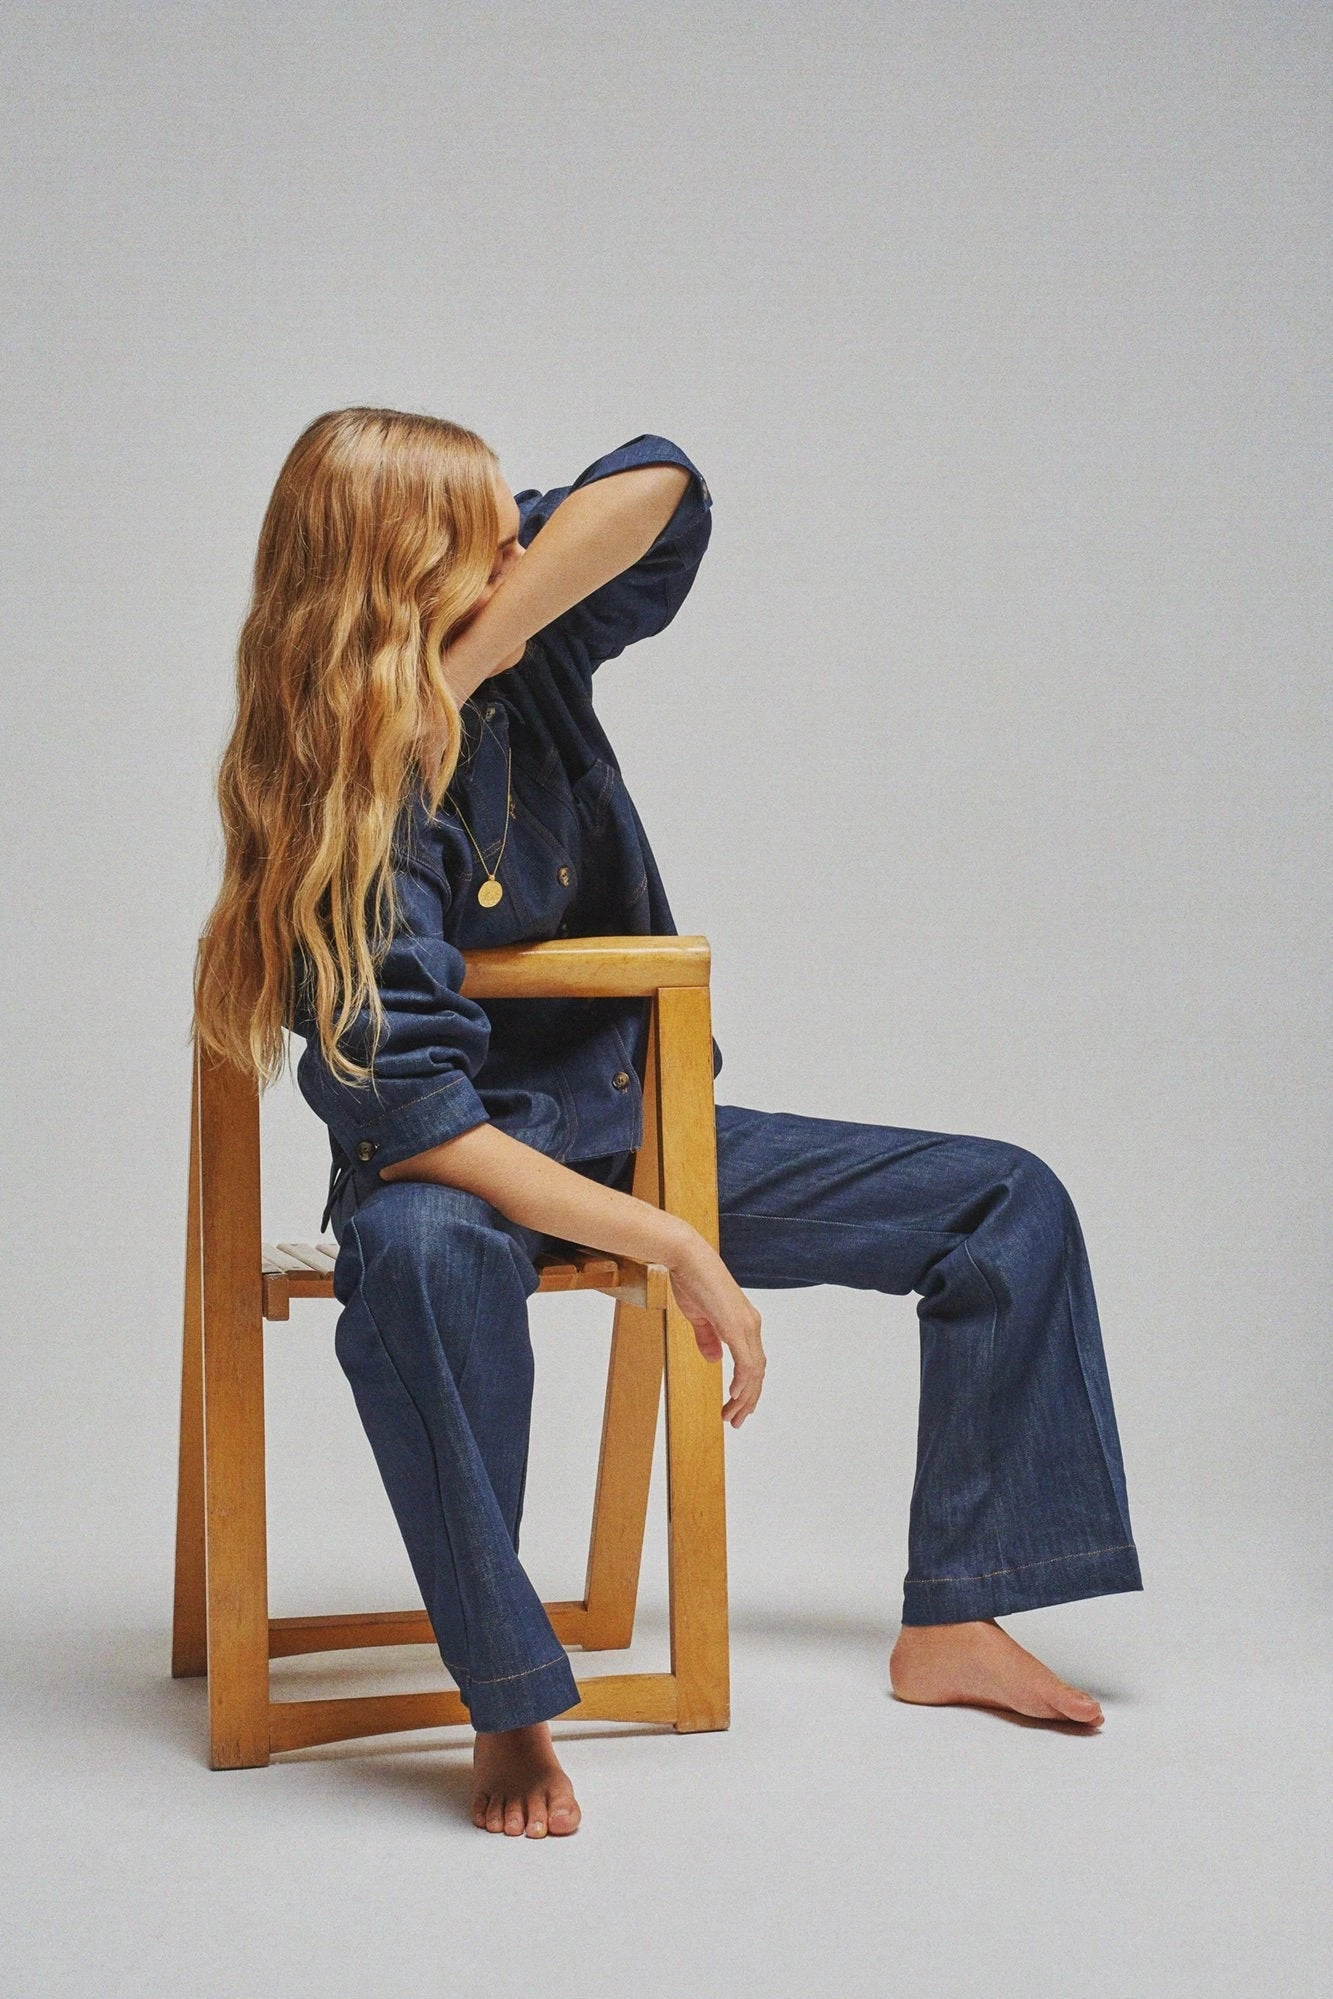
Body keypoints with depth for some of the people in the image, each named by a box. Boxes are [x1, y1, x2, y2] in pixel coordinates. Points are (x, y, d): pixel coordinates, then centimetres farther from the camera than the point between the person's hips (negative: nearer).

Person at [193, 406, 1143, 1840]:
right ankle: (509, 1710, -33)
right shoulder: (343, 822, -24)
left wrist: (462, 662, -28)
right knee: (421, 1253, -45)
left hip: (642, 1130, 7)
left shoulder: (526, 658, -6)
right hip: (465, 1166, -7)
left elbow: (657, 487, -23)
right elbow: (420, 1127, -31)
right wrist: (681, 1251, -33)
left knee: (1008, 1204, 0)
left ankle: (951, 1625, 1)